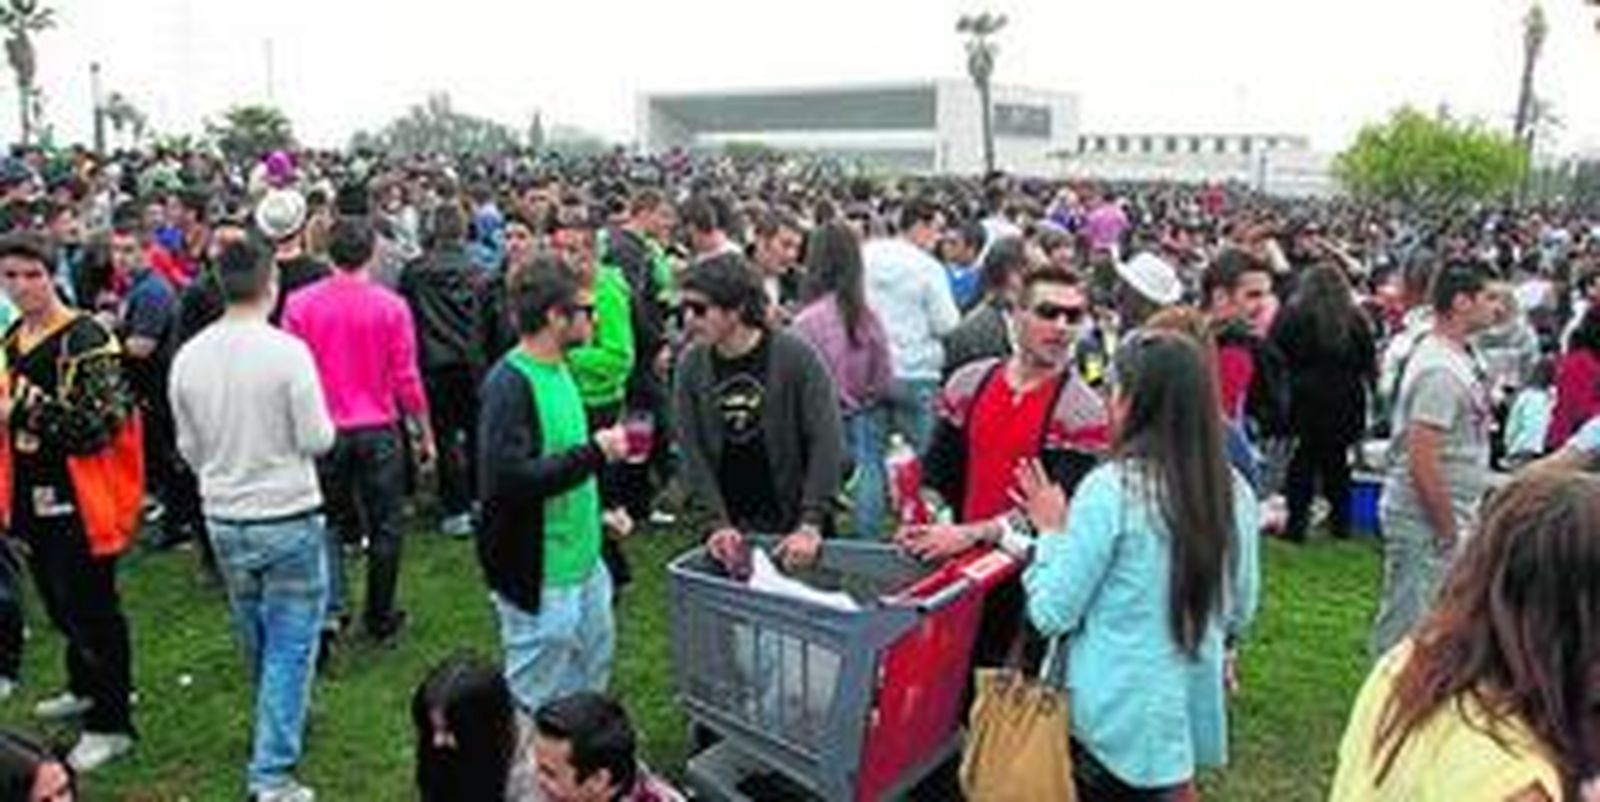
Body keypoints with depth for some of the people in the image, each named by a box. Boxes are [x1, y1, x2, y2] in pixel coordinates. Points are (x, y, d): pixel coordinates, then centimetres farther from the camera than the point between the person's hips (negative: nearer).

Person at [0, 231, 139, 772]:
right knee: (59, 604, 22)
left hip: (76, 500, -9)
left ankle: (110, 724, 12)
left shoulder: (84, 339, -17)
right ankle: (85, 689, 42)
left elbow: (98, 424, -24)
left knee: (91, 609, -1)